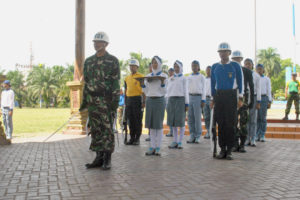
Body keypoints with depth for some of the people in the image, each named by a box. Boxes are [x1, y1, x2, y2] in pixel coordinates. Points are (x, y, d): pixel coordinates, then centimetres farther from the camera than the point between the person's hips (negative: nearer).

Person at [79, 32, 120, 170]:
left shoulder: (112, 61, -3)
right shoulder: (88, 61, 13)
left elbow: (116, 83, -7)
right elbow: (86, 82, 16)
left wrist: (115, 101, -14)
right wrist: (84, 101, 12)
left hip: (106, 100, -5)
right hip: (92, 101, 5)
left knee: (107, 129, -2)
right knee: (95, 130, 7)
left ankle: (107, 160, 6)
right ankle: (99, 158, 15)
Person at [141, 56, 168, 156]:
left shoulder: (164, 76, 2)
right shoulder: (148, 76, 13)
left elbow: (164, 92, -1)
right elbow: (146, 92, 12)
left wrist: (162, 82, -15)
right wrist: (142, 83, -2)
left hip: (159, 100, -4)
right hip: (149, 100, 4)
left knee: (158, 124, -3)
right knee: (151, 124, 3)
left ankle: (158, 148, 2)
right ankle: (152, 147, 8)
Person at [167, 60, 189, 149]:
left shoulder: (183, 78, 5)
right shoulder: (170, 79, 16)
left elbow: (186, 91, 1)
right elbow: (168, 91, 17)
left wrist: (186, 104, -5)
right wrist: (168, 103, 11)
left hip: (180, 99, -4)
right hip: (171, 100, 4)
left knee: (181, 121, -4)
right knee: (173, 122, 4)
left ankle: (180, 141, 1)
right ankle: (175, 141, 10)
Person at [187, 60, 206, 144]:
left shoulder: (201, 77, 6)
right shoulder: (189, 77, 16)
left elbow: (203, 89, 3)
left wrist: (203, 100, -5)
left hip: (198, 97, -4)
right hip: (190, 97, 4)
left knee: (197, 118, -5)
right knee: (190, 118, 1)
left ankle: (197, 137, 2)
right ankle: (192, 136, 8)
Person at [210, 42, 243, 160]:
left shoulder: (235, 66, 1)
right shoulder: (215, 67, 9)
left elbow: (240, 82, 1)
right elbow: (213, 83, 12)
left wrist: (240, 99, -7)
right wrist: (212, 99, 8)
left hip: (231, 96, -3)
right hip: (219, 96, 3)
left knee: (230, 123, -4)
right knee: (220, 123, 2)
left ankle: (229, 151, 3)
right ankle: (222, 150, 9)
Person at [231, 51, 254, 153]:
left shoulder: (247, 71, 3)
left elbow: (251, 86, 3)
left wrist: (252, 101, -3)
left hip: (244, 98, -1)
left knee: (243, 122, -3)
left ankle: (242, 145, 5)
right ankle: (235, 145, 8)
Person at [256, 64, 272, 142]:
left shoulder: (266, 79, 9)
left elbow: (269, 91, 8)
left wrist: (269, 101, 2)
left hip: (263, 98, -1)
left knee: (263, 117, -3)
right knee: (256, 118, -1)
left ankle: (262, 136, 3)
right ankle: (257, 135, 5)